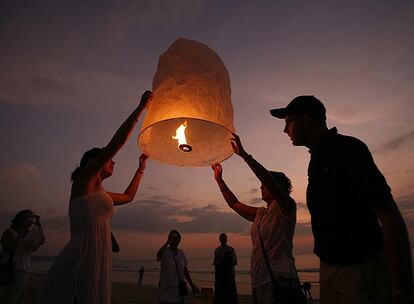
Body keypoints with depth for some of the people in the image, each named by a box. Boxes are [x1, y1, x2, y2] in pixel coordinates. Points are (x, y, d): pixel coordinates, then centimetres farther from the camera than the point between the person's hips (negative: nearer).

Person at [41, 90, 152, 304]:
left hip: (94, 257, 9)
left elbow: (128, 196, 35)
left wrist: (141, 167, 38)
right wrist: (141, 107, -2)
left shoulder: (97, 192, 21)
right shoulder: (85, 179, -2)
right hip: (84, 255, -9)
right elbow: (117, 141, -8)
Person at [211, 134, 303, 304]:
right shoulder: (260, 214, 18)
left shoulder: (287, 207, -5)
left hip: (280, 281, -8)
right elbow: (234, 203, 24)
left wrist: (244, 155, -23)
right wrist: (219, 179, 22)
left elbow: (271, 182, -22)